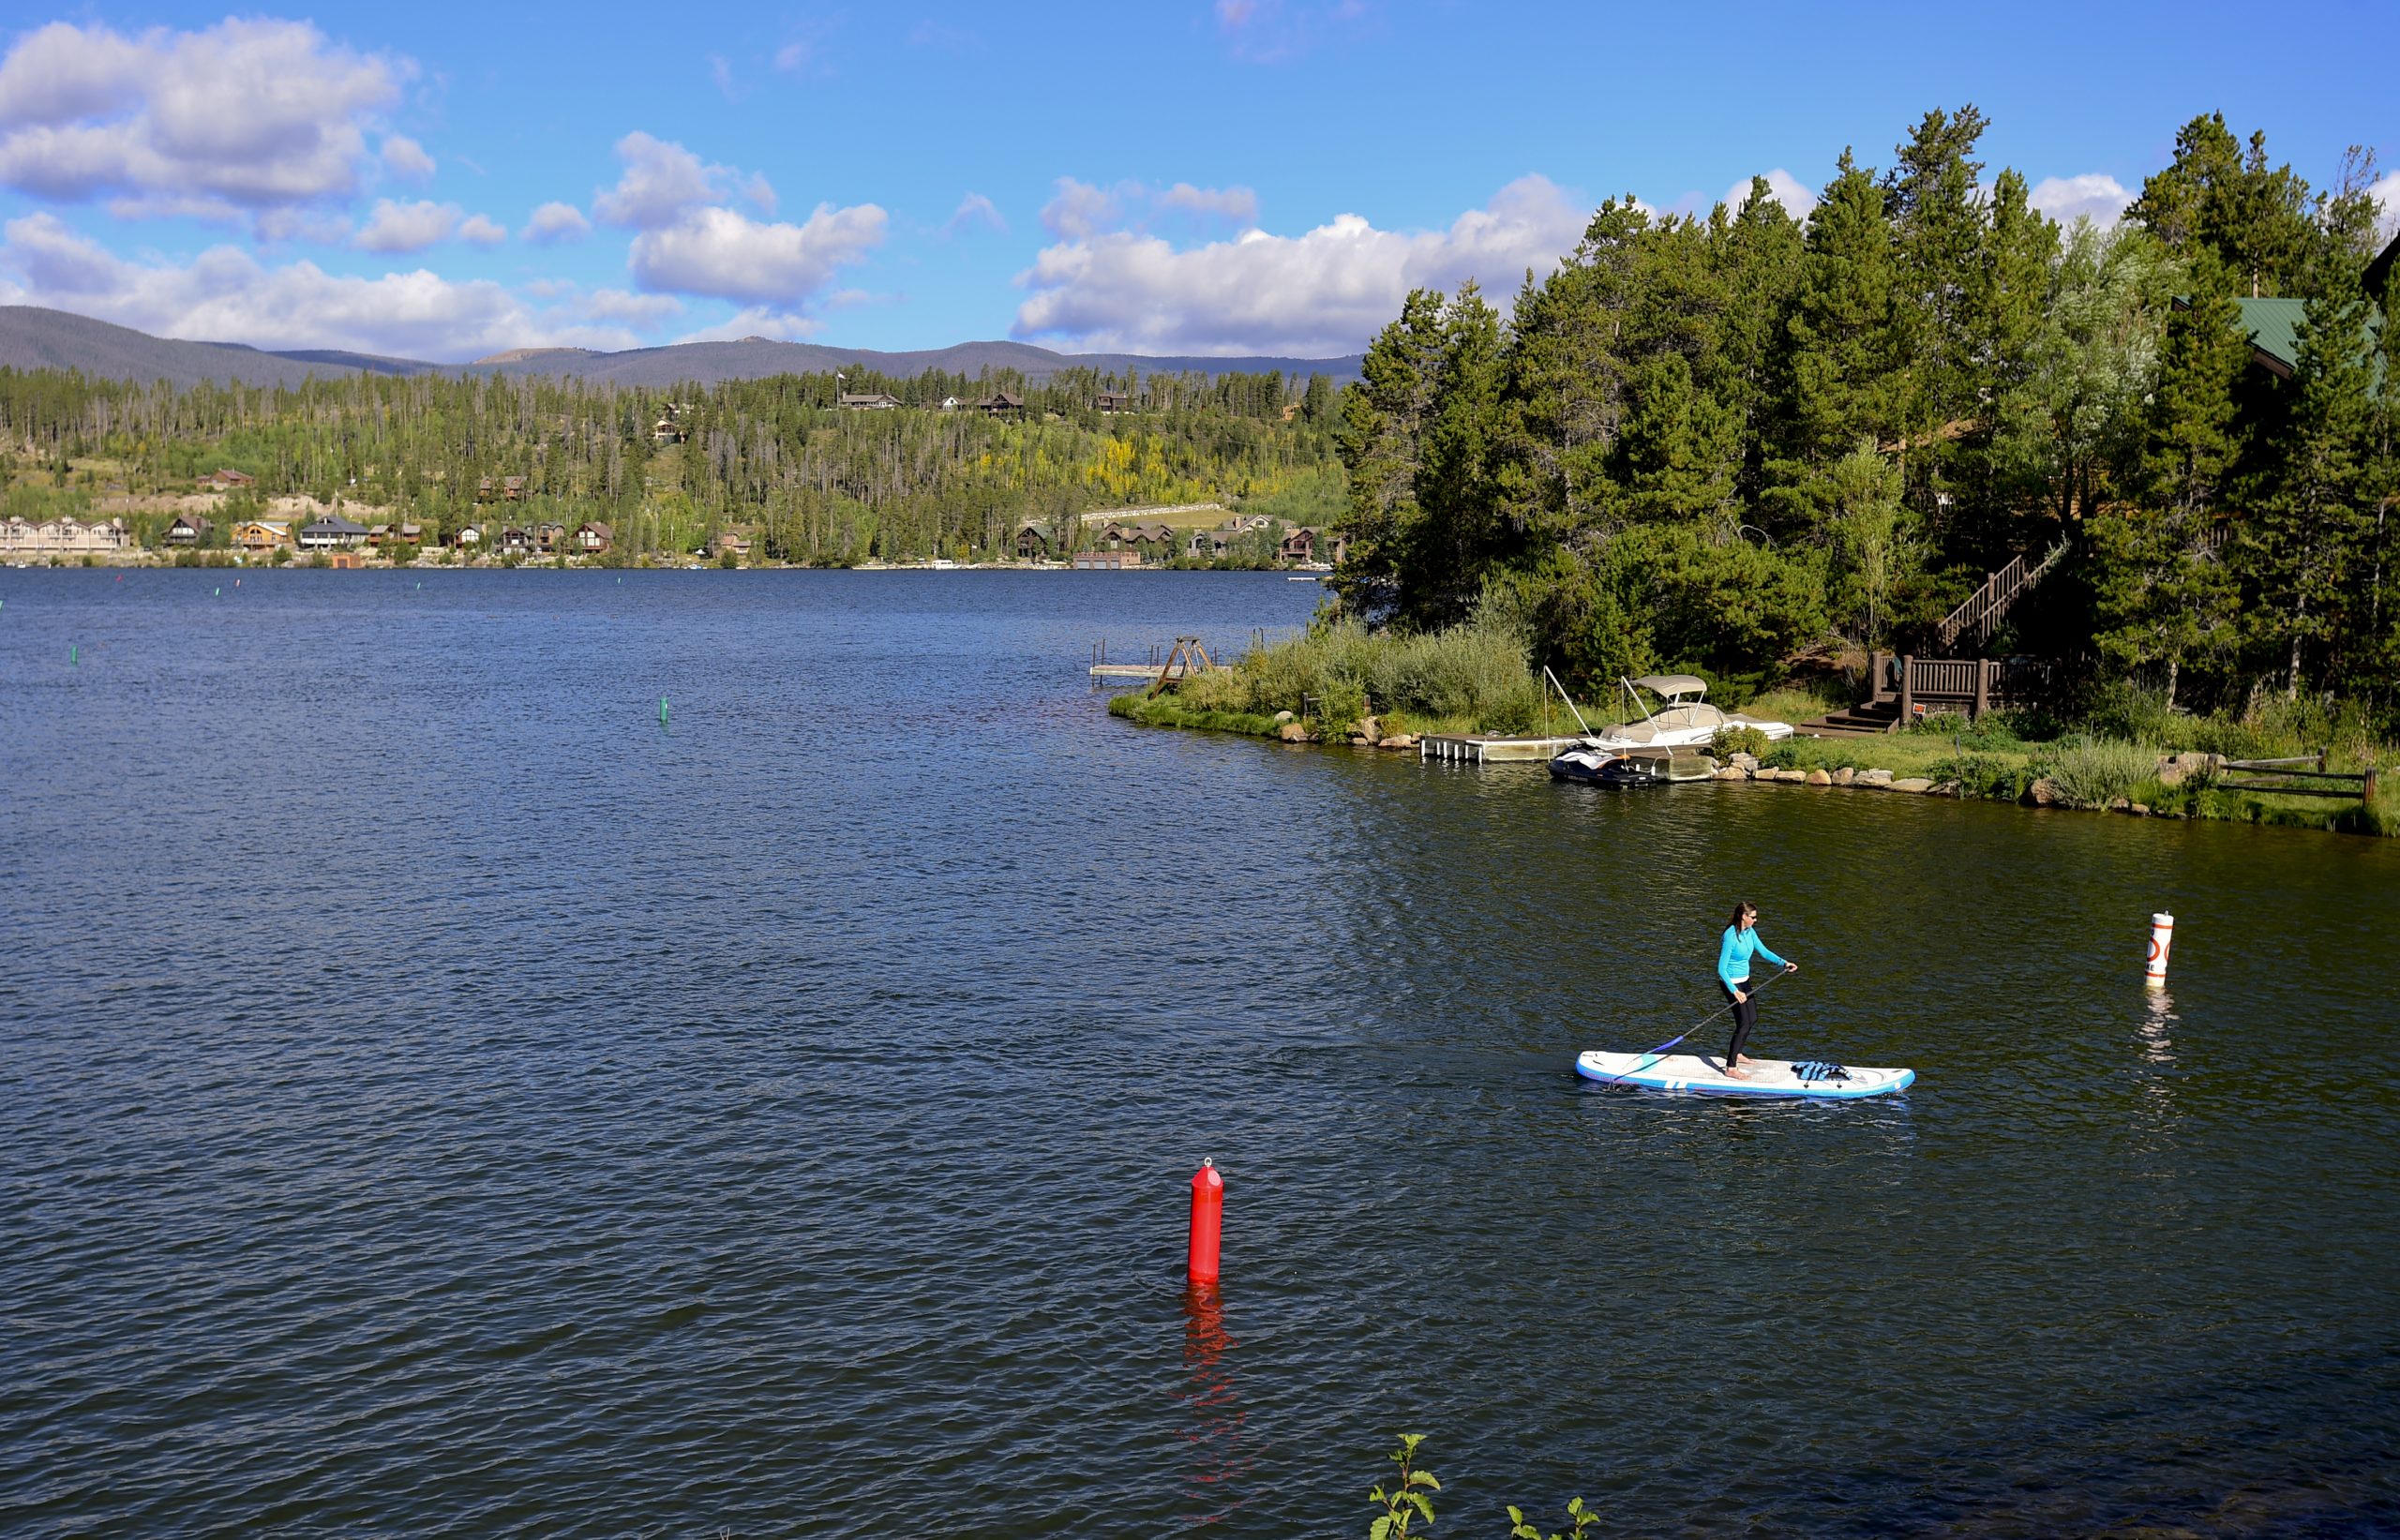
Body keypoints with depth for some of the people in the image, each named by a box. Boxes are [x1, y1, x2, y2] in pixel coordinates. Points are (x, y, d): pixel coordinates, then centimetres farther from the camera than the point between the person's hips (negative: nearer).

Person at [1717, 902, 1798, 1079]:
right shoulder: (1730, 937, -26)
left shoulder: (1750, 932, 0)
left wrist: (1783, 963, -7)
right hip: (1731, 982, -9)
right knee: (1743, 1023, -10)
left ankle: (1736, 1054, 37)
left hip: (1743, 980, 9)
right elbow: (1721, 968, -25)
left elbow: (1764, 951, 8)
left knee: (1753, 1019, 19)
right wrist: (1735, 991, -30)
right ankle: (1731, 1068, -4)